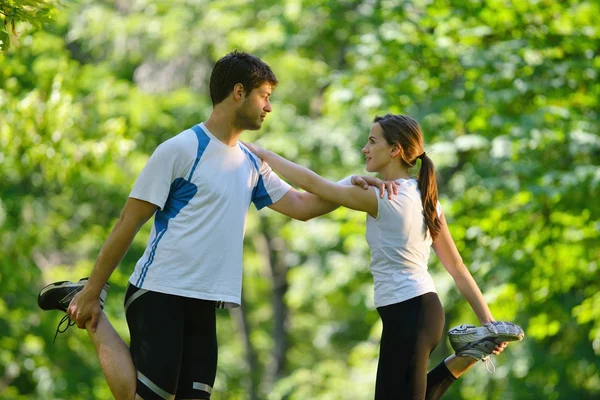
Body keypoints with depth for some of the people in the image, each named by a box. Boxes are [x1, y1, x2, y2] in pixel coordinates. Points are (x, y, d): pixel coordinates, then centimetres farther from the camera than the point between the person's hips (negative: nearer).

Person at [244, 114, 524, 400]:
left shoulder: (382, 198, -14)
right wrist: (487, 321, 14)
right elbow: (457, 267, 12)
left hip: (406, 315, -9)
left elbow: (311, 183, -12)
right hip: (424, 308, 9)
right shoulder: (425, 199, 11)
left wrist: (261, 154, -3)